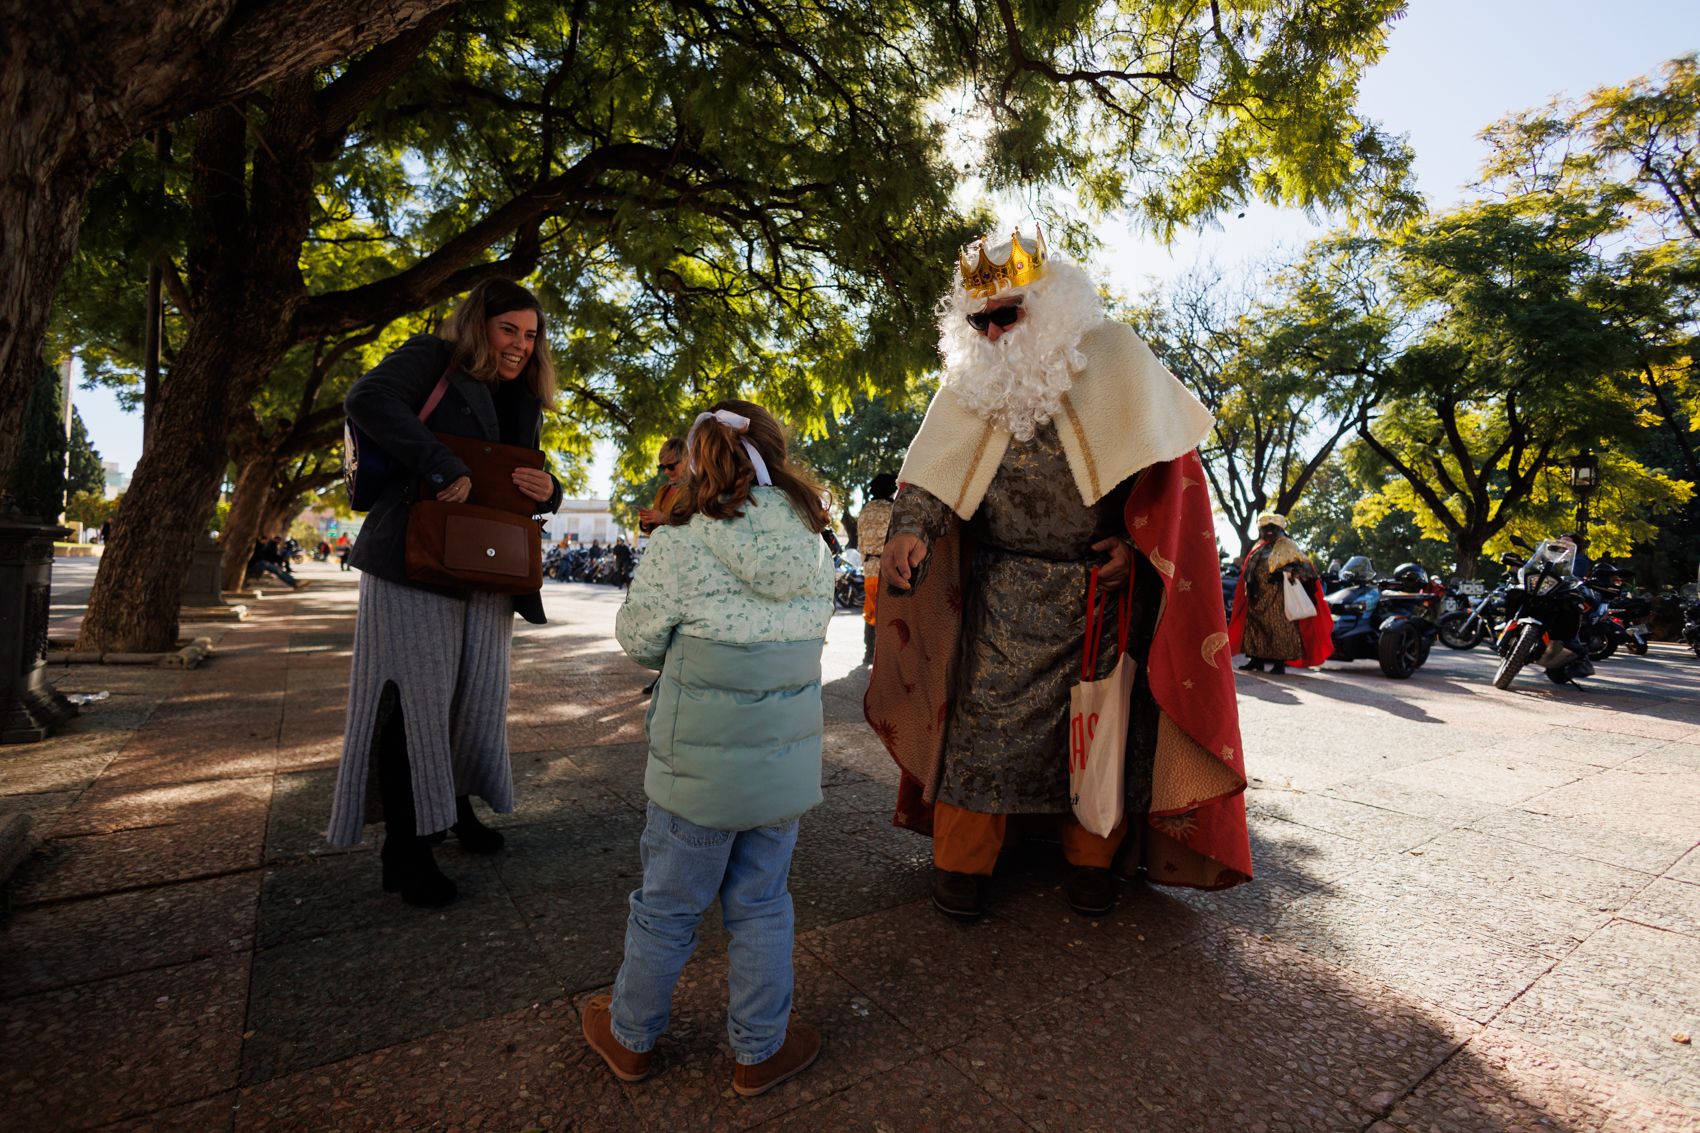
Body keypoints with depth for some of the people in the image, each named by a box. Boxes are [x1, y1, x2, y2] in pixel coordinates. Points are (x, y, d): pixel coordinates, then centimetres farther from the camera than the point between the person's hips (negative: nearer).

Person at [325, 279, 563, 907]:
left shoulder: (523, 402, 17)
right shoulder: (433, 358, -2)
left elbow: (524, 486, 21)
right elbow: (368, 399, -21)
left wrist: (547, 491, -4)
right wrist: (442, 468, -26)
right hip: (415, 561, -6)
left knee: (476, 693, 13)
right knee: (414, 697, -2)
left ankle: (455, 803, 36)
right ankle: (404, 849, 12)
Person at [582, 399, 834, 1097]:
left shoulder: (680, 545, -15)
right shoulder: (816, 550, -2)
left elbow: (637, 637, -4)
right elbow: (810, 634, 7)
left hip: (698, 763, -3)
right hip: (785, 759, 3)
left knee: (667, 906, 17)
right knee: (761, 904, 19)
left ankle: (631, 1037, 41)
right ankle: (760, 1050, 36)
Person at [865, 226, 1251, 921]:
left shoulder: (1111, 356, -4)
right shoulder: (971, 379, 3)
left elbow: (1164, 461, -1)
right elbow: (936, 468, -1)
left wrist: (1136, 542, -11)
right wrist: (911, 529, -20)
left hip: (1103, 583, -1)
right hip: (1002, 589, 1)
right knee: (982, 713, 0)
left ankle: (1093, 859, 25)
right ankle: (960, 862, 15)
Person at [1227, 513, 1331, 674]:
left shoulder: (1287, 546, 1)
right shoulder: (1258, 547, 18)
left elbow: (1303, 565, -6)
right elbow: (1248, 567, 24)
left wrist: (1286, 573, -23)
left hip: (1278, 596, -6)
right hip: (1258, 597, 6)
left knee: (1279, 627, -6)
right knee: (1255, 626, 6)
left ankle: (1280, 663, -1)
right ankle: (1257, 660, 14)